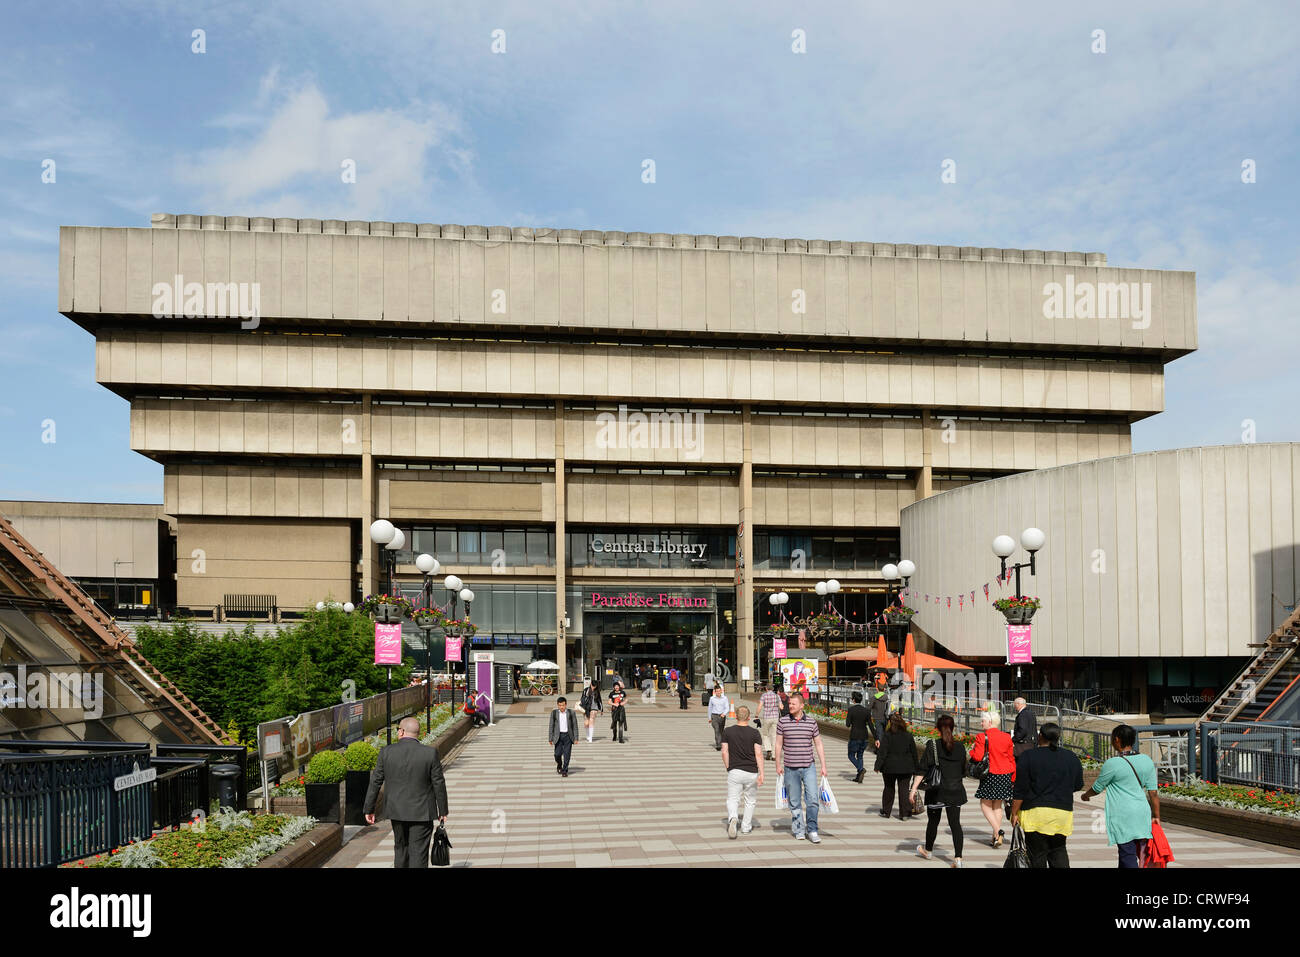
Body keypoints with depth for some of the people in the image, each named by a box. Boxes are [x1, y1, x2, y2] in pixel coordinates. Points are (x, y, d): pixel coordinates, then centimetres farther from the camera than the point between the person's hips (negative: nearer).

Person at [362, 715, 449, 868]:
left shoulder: (386, 752, -6)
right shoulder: (430, 753, -10)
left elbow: (375, 782, -1)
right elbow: (439, 784, -6)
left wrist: (368, 809, 8)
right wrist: (442, 811, 5)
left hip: (396, 810, 2)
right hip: (422, 813, -2)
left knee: (401, 848, 21)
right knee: (418, 854, 2)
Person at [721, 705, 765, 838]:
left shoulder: (728, 732, -1)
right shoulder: (755, 733, -4)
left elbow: (724, 752, -1)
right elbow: (759, 754, -10)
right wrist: (761, 774, -10)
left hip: (734, 771, 0)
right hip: (751, 772, 0)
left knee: (732, 799, 3)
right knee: (751, 801, 18)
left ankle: (732, 818, -26)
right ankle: (746, 827, 24)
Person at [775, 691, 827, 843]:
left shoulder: (812, 722, 2)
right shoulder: (783, 722, 1)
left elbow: (818, 745, 7)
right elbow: (779, 744, 6)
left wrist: (823, 766, 4)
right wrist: (778, 765, 3)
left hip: (808, 767, 0)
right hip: (790, 769, 0)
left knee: (813, 799, -7)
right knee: (795, 802, 6)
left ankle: (812, 830, 4)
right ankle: (798, 830, 19)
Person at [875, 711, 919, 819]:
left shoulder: (887, 735, -9)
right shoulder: (908, 735, -1)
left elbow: (882, 752, -12)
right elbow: (914, 752, 5)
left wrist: (878, 765, -9)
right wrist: (916, 768, 13)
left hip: (890, 767, -1)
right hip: (906, 768, 1)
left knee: (889, 788, 14)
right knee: (903, 789, 5)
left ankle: (886, 811, 22)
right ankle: (905, 814, 1)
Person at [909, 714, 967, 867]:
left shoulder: (933, 745, -9)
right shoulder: (960, 747, 2)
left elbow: (923, 769, -12)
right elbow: (963, 771, 13)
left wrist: (914, 789, -11)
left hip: (937, 791, -2)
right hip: (956, 791, 2)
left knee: (933, 821, 13)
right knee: (955, 823, 2)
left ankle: (927, 851, 32)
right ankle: (958, 858, -5)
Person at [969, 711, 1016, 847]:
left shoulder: (982, 738, -12)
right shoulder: (1006, 737, 6)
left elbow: (977, 757, -18)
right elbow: (1012, 758, 10)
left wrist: (972, 749, 4)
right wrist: (1013, 778, 17)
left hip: (990, 775, -5)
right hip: (1005, 775, 6)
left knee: (985, 805, 5)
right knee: (998, 806, 15)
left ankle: (998, 831, -13)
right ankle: (996, 837, 15)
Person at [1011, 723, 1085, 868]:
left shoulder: (1028, 756, -6)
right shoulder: (1072, 757, 5)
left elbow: (1020, 790, -7)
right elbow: (1078, 786, 13)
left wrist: (1014, 813, -1)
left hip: (1035, 812, -4)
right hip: (1063, 812, 4)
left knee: (1037, 855, 4)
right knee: (1058, 851, 16)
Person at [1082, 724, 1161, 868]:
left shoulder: (1113, 764, -11)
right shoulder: (1147, 761, 5)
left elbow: (1097, 788, 3)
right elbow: (1153, 791, 7)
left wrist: (1086, 795, 23)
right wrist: (1156, 816, 14)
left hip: (1123, 816, -7)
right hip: (1142, 814, 7)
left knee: (1128, 854, -6)